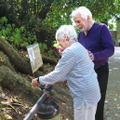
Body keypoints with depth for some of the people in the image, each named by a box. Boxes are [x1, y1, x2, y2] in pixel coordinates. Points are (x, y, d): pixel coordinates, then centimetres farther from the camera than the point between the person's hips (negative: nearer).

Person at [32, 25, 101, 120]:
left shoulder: (70, 51, -20)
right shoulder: (79, 47, 12)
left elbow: (57, 74, -16)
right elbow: (68, 72, 19)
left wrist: (38, 80, -3)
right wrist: (53, 81, 15)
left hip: (84, 96, -10)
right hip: (93, 91, 10)